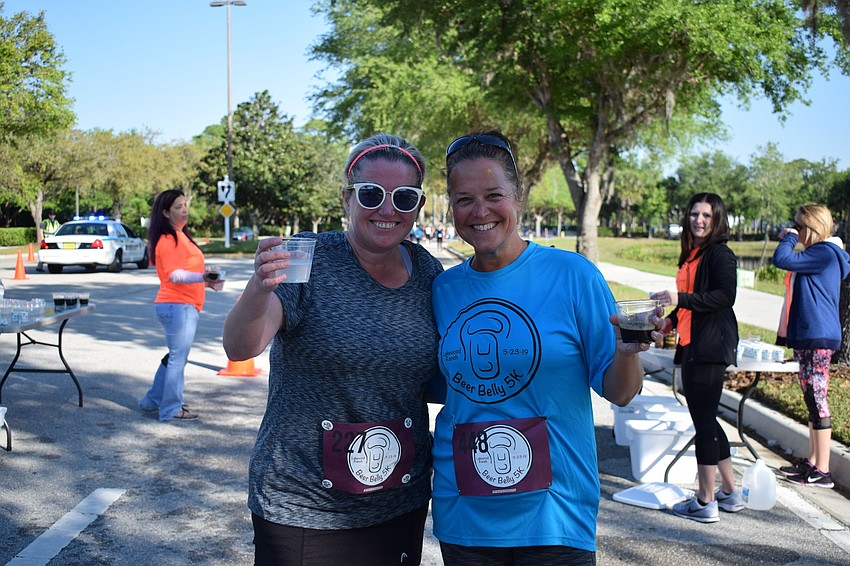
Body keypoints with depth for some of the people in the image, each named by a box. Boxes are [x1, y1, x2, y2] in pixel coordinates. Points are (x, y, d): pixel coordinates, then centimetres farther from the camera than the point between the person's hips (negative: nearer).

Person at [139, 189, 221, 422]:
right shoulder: (168, 239, -15)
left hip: (184, 305, 11)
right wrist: (202, 277, -39)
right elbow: (174, 274, -26)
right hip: (178, 306, -11)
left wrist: (205, 281, 35)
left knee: (176, 356, 20)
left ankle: (154, 400, 31)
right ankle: (172, 409, 4)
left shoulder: (179, 236, 17)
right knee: (178, 358, -4)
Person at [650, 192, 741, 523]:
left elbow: (725, 295, -21)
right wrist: (669, 319, 14)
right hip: (692, 347, 10)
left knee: (704, 421, -4)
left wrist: (681, 299, -27)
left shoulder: (720, 254, -9)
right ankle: (730, 494, 27)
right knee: (705, 420, 15)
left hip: (711, 347, -10)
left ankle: (705, 503, 6)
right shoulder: (691, 255, 17)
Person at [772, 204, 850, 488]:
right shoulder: (820, 254, 18)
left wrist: (789, 238, -6)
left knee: (817, 400, -8)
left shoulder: (824, 254, -14)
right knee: (812, 399, 15)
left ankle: (822, 471, -3)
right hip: (809, 337, 11)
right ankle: (812, 461, 23)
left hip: (818, 337, -11)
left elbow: (781, 259, -20)